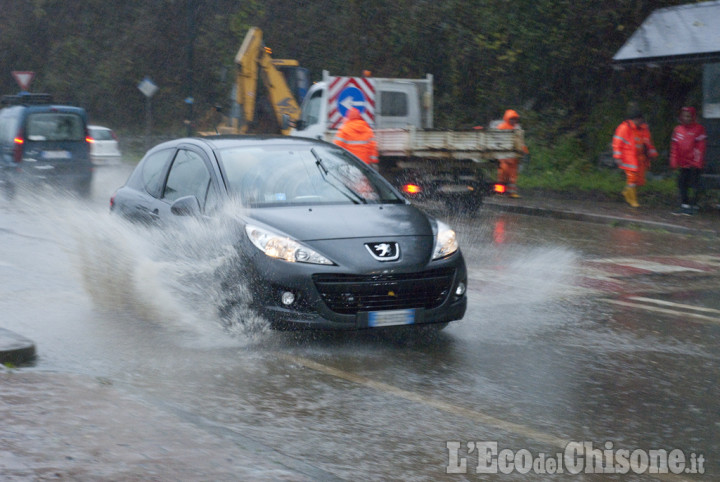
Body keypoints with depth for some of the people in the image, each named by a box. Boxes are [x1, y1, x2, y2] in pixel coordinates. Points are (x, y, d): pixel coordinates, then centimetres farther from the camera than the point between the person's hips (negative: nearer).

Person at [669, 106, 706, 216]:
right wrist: (674, 162, 7)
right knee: (682, 184, 6)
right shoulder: (677, 130, 9)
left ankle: (693, 206, 2)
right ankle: (684, 205, 14)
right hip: (682, 164, 5)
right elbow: (674, 147, 12)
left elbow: (700, 147, -8)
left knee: (694, 184, -4)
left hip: (694, 164, -5)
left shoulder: (699, 129, -5)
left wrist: (698, 162, -13)